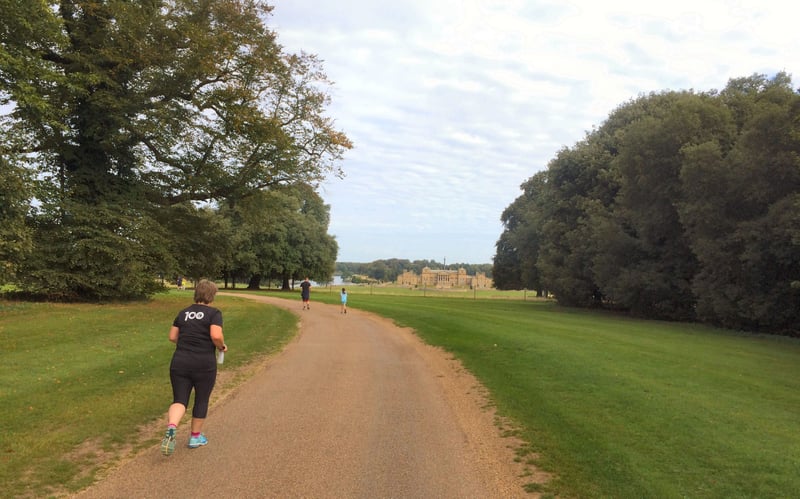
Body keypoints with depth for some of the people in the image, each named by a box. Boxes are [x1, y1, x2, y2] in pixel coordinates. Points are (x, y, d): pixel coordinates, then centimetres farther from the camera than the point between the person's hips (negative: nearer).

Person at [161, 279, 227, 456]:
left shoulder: (183, 313, 10)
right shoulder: (214, 313, -6)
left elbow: (172, 337, 11)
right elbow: (216, 336, -20)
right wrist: (222, 346, -1)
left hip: (180, 362, 4)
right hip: (204, 365, -3)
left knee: (179, 400, 6)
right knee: (201, 400, 15)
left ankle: (171, 428, -22)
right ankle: (196, 437, 25)